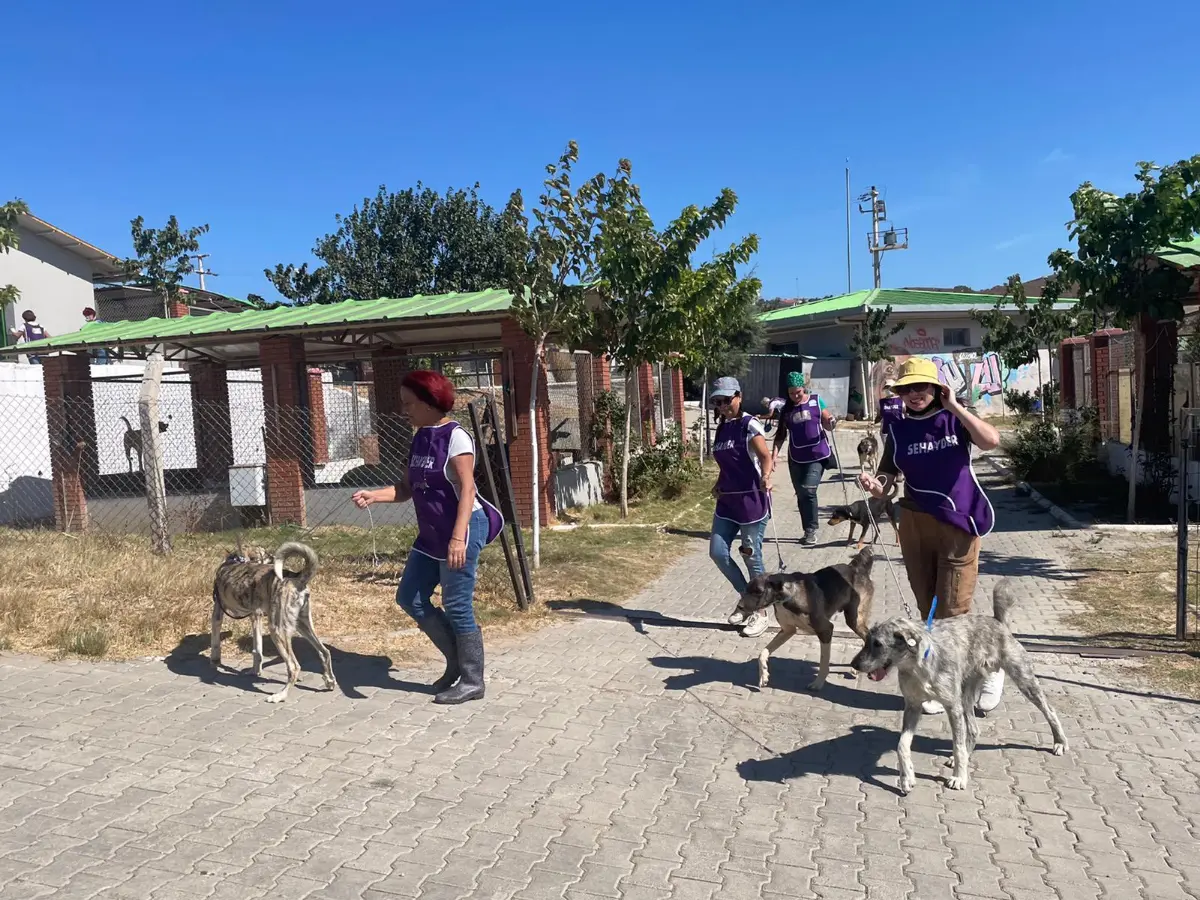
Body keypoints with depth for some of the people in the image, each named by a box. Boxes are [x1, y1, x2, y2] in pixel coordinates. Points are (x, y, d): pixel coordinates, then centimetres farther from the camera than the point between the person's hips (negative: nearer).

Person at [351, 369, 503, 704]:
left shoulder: (455, 437, -15)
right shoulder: (420, 438, 10)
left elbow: (467, 491, -21)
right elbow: (407, 488, 12)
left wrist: (459, 538, -30)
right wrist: (373, 495, -4)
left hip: (461, 530, -9)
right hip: (431, 532, 9)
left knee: (457, 606, -2)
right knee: (410, 597, 13)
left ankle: (472, 681, 14)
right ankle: (456, 659, 26)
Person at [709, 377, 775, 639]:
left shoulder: (749, 425, -11)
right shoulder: (722, 428, 11)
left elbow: (765, 456, -22)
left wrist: (765, 477, -40)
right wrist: (718, 485, 6)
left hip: (752, 501, -7)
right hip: (727, 501, 7)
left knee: (752, 557, 1)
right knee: (718, 552, 4)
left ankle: (760, 612, 18)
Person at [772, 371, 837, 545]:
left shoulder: (816, 401, 1)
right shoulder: (786, 409, 6)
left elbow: (827, 426, 4)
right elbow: (781, 435, 7)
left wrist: (831, 423, -19)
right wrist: (775, 454, -5)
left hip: (817, 455, -3)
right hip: (796, 458, 3)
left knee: (809, 490, -15)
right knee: (801, 494, 8)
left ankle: (811, 530, -4)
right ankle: (809, 531, 21)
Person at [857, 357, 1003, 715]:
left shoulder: (954, 417, -2)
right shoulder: (898, 427, 4)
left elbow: (991, 441, -20)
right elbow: (886, 478, 3)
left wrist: (954, 407, -17)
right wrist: (874, 485, -19)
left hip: (958, 523, -3)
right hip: (915, 523, 3)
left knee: (952, 612, -4)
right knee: (929, 611, 9)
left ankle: (991, 668, 21)